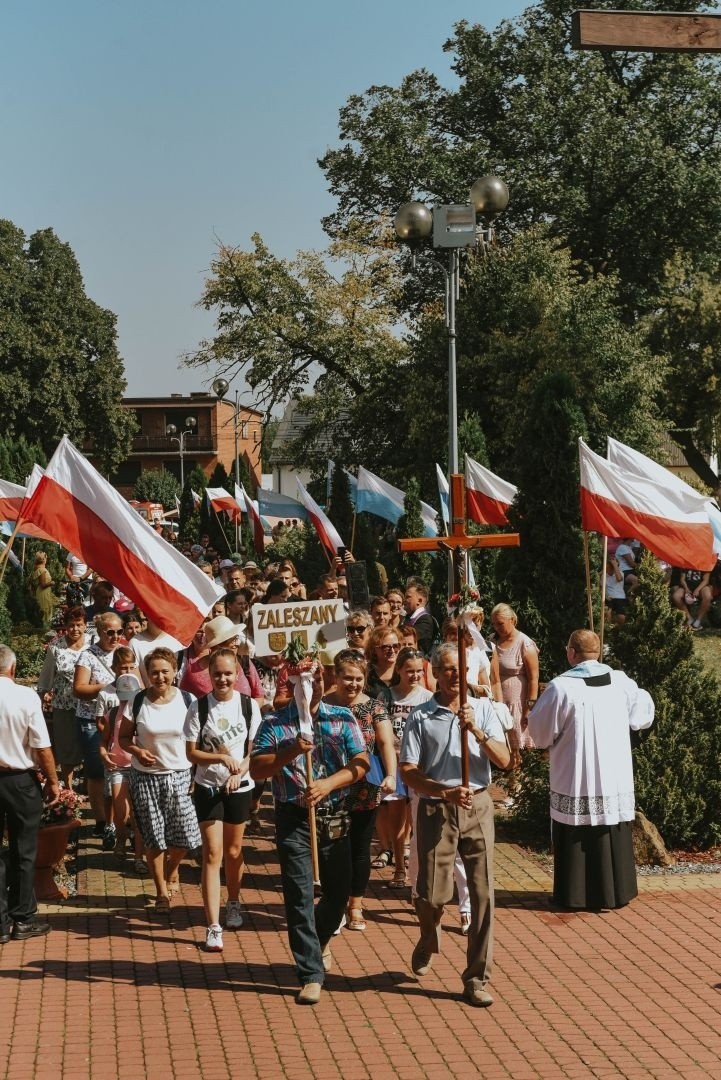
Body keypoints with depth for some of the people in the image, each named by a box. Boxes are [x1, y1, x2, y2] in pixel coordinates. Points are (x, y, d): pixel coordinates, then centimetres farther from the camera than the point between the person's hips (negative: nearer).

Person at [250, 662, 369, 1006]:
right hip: (293, 819, -2)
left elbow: (360, 763, -2)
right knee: (299, 896, -5)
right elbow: (256, 769, -5)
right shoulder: (274, 723, 0)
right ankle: (311, 974, 0)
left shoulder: (342, 719, 5)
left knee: (339, 891, 14)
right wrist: (289, 753, -21)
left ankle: (320, 938, 45)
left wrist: (327, 785, -17)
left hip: (334, 818, 2)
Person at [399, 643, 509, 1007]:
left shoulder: (483, 709, 4)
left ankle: (476, 979, 7)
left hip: (478, 807, 1)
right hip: (435, 810, -1)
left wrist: (476, 731, -18)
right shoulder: (421, 716, -1)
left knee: (483, 893, -2)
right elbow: (408, 772, -5)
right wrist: (446, 792, -19)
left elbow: (503, 760, -3)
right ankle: (427, 945, 36)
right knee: (431, 894, 2)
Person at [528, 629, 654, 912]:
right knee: (613, 835, 15)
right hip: (615, 779, 4)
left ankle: (575, 895, 12)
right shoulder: (621, 682, -3)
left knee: (576, 839, 7)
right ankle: (616, 891, 22)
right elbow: (641, 717, 12)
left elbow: (540, 731, -6)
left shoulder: (561, 687, -15)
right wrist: (641, 694, 31)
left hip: (576, 780, -4)